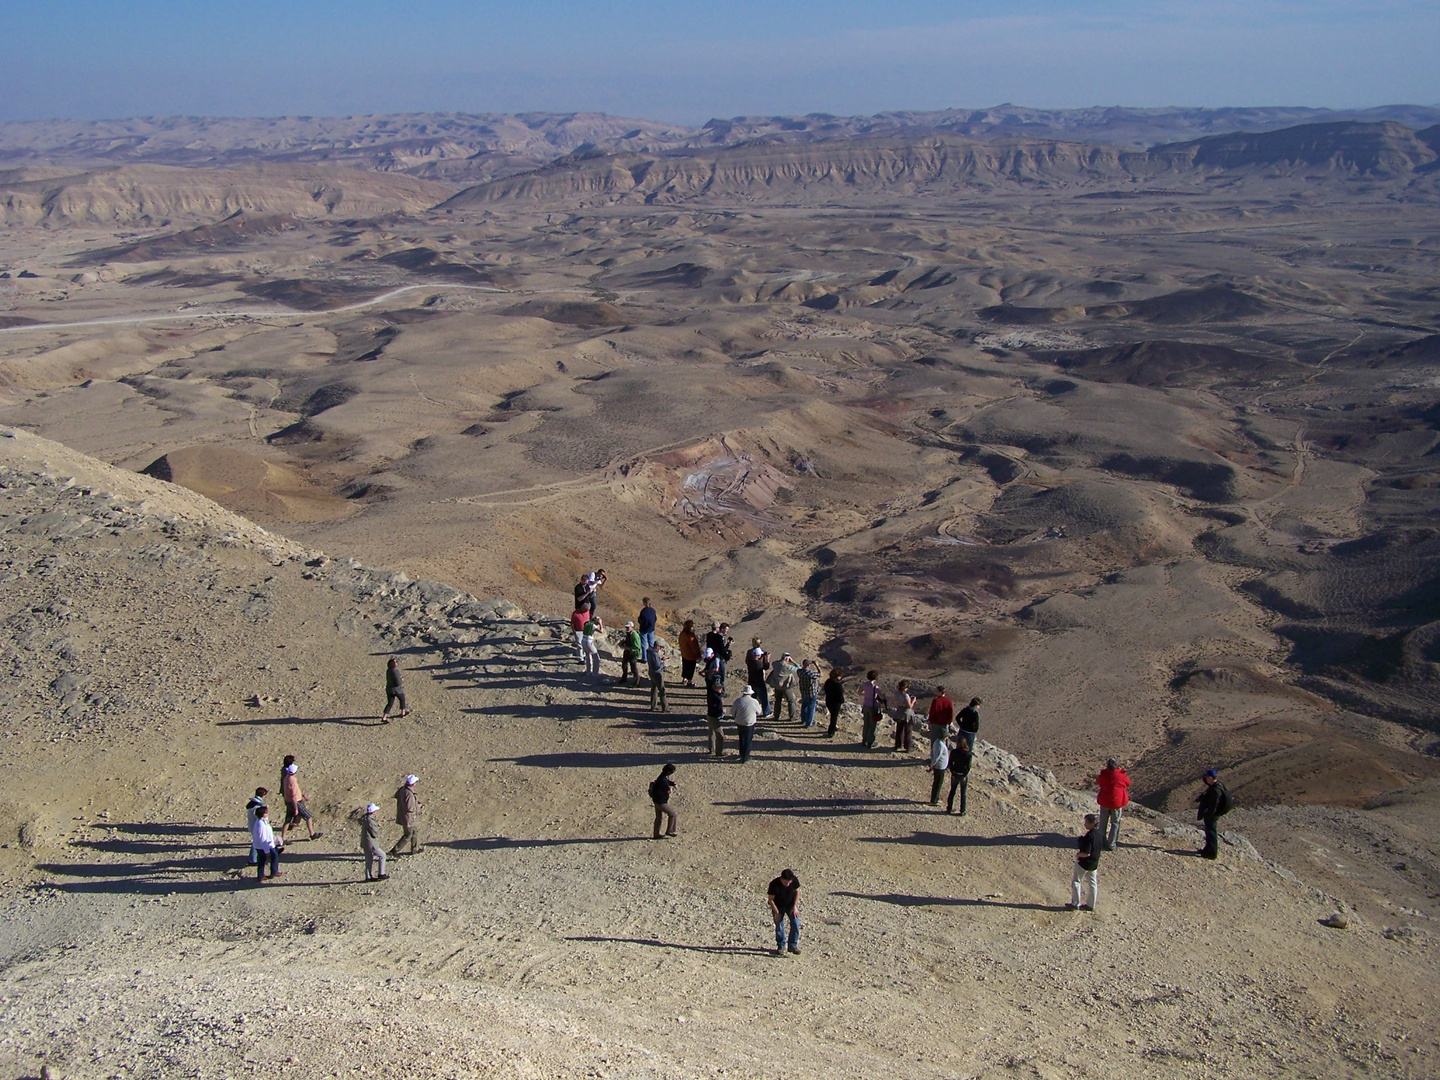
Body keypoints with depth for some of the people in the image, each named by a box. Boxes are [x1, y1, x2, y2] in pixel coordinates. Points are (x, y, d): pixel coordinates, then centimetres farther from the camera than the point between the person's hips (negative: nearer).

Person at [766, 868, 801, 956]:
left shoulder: (795, 880, -24)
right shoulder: (774, 884, -30)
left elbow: (797, 892, -4)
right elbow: (770, 899, -17)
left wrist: (795, 907, -9)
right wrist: (777, 912, -17)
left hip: (790, 905, 2)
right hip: (778, 907, -2)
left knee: (795, 924, -8)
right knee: (779, 926, 2)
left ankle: (793, 945, 8)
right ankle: (780, 946, 22)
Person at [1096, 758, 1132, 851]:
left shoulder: (1104, 775, -14)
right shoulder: (1122, 775, -15)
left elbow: (1098, 781, 7)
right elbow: (1128, 784, 6)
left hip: (1105, 801, 1)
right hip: (1117, 802, -1)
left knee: (1103, 822, 19)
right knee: (1115, 824, 12)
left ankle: (1102, 840, 29)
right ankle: (1111, 844, 12)